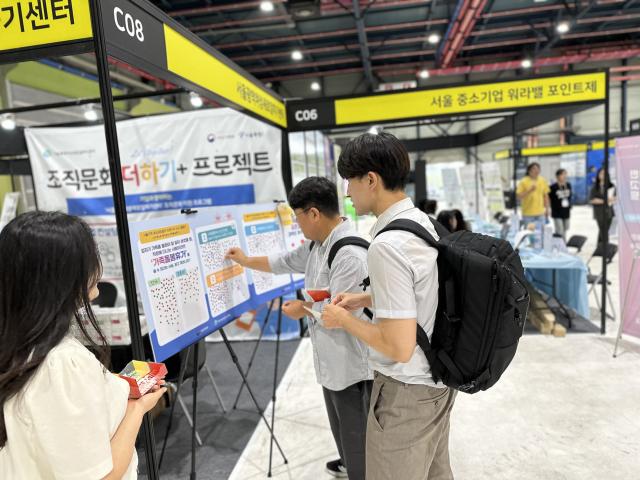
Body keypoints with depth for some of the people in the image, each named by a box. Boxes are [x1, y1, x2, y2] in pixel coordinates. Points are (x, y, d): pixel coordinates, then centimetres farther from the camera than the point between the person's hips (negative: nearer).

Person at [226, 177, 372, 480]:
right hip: (331, 357, 11)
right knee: (341, 423, 30)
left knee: (356, 429, 9)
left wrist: (304, 309, -13)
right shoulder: (318, 244, 5)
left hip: (351, 362, -11)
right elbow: (285, 262, 20)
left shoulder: (350, 254, -29)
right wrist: (246, 261, 28)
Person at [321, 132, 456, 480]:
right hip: (438, 379, 8)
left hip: (407, 392, -8)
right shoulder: (423, 222, 0)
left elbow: (399, 347, -28)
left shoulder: (387, 245, -29)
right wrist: (366, 299, 10)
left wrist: (345, 320, -14)